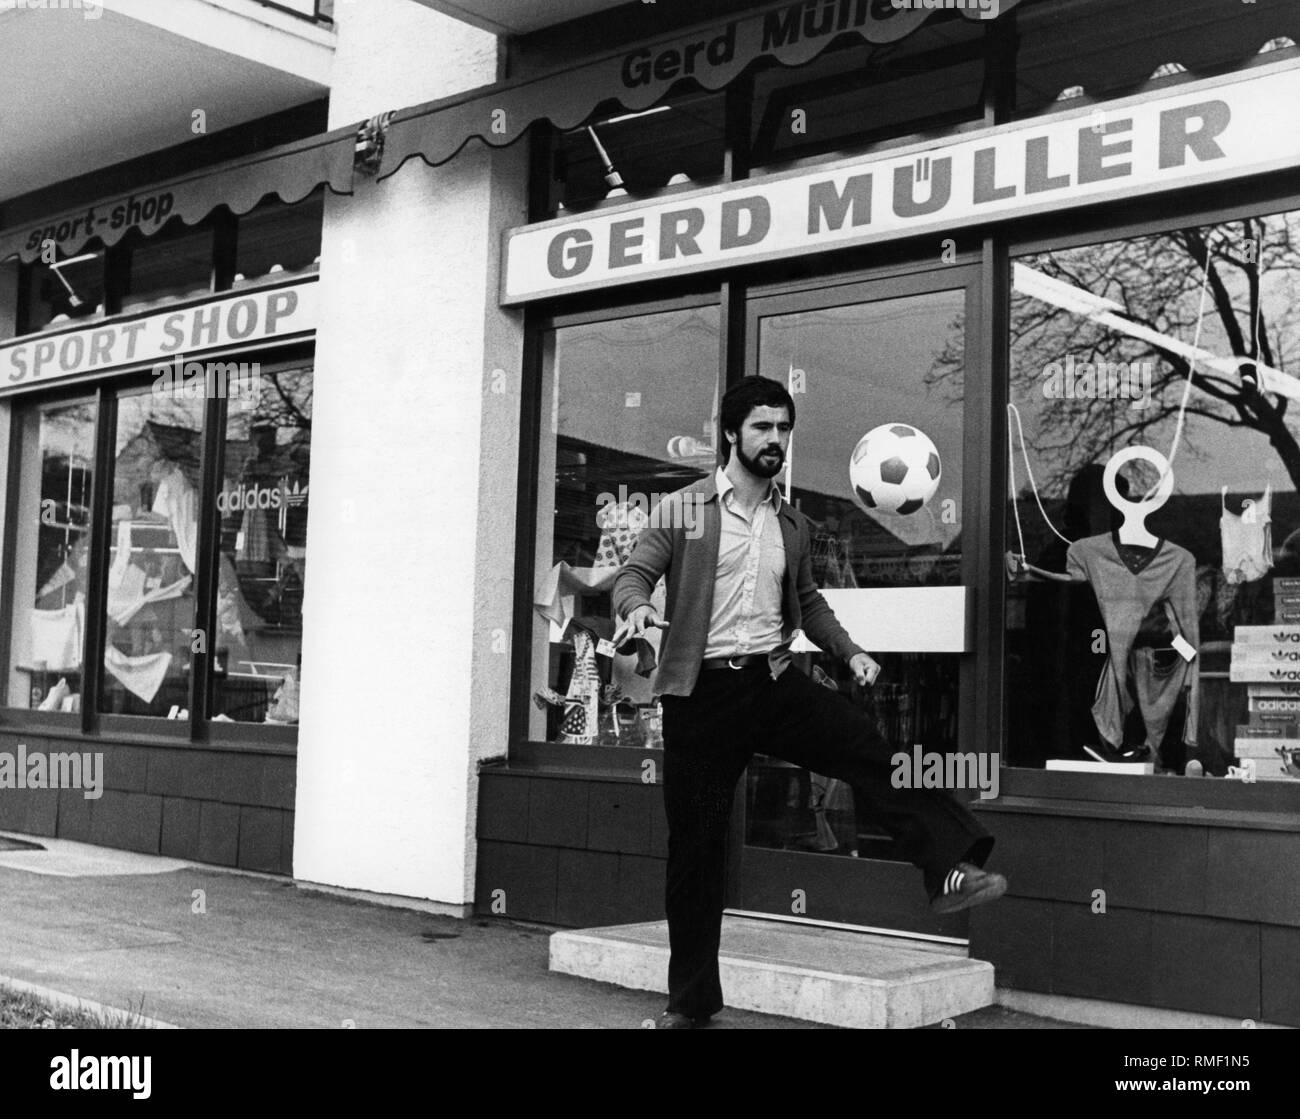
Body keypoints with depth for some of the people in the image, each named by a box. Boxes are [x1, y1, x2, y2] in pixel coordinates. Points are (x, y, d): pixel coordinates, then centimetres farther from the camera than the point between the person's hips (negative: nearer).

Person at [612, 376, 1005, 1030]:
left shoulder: (793, 526, 14)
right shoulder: (682, 510, 0)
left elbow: (806, 601, 23)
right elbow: (633, 576, -3)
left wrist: (850, 651, 8)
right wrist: (636, 607, -26)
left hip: (774, 681, 3)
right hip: (701, 689, -3)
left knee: (869, 749, -22)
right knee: (695, 843, 3)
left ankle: (951, 870, -26)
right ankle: (689, 1000, 15)